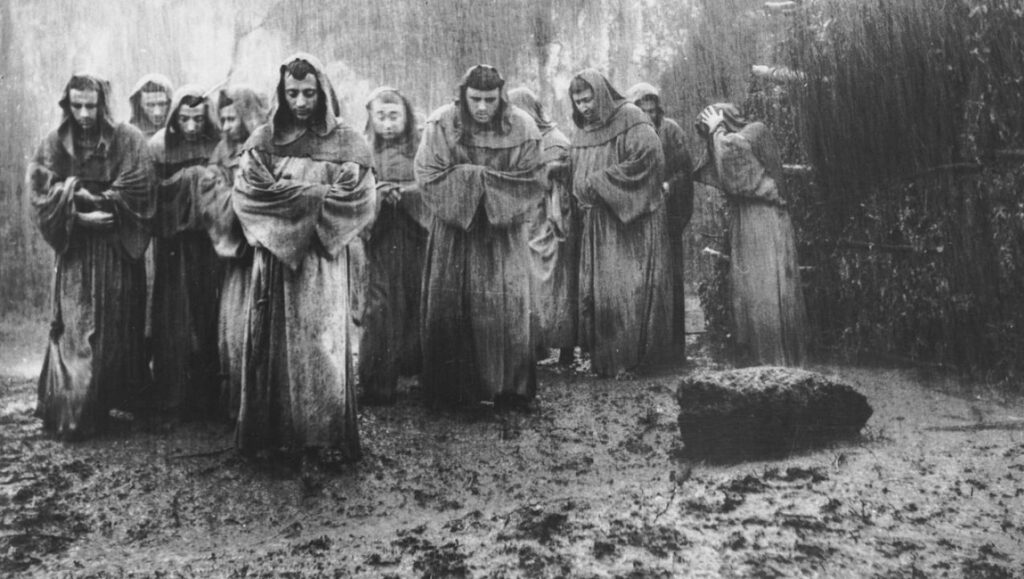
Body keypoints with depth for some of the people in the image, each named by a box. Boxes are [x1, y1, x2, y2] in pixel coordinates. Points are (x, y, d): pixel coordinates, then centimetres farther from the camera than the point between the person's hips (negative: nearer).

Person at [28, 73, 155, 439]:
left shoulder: (128, 140, -2)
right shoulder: (55, 144, 3)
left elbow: (138, 193, -9)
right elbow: (41, 195, -2)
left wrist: (86, 195, -14)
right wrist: (78, 216, -16)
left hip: (119, 249, -1)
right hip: (76, 250, 1)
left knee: (118, 328, 5)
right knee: (75, 330, -2)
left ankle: (117, 401, 18)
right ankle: (70, 413, 5)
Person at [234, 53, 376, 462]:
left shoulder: (345, 141, 5)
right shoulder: (264, 140, 8)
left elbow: (358, 199, -4)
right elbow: (246, 193, -4)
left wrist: (289, 194, -7)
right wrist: (316, 193, -9)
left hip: (323, 259, -1)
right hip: (274, 255, 1)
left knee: (322, 343, -3)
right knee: (276, 343, 1)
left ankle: (326, 439, 4)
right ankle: (274, 435, 10)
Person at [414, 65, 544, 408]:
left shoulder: (522, 128, -6)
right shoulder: (441, 125, -7)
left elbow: (532, 183, -4)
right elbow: (427, 175, -8)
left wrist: (482, 180, -14)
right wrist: (472, 180, -17)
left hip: (504, 233, 0)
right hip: (454, 230, 0)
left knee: (506, 305, -1)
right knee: (451, 306, 3)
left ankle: (509, 387, 12)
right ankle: (454, 388, 16)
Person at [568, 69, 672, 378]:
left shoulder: (630, 119, -6)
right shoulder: (582, 131, 14)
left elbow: (648, 159, -17)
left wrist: (598, 180, -14)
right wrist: (585, 189, 0)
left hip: (634, 218, -6)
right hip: (599, 222, 6)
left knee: (632, 288, -4)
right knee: (597, 289, 3)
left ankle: (631, 357, 5)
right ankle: (604, 358, 10)